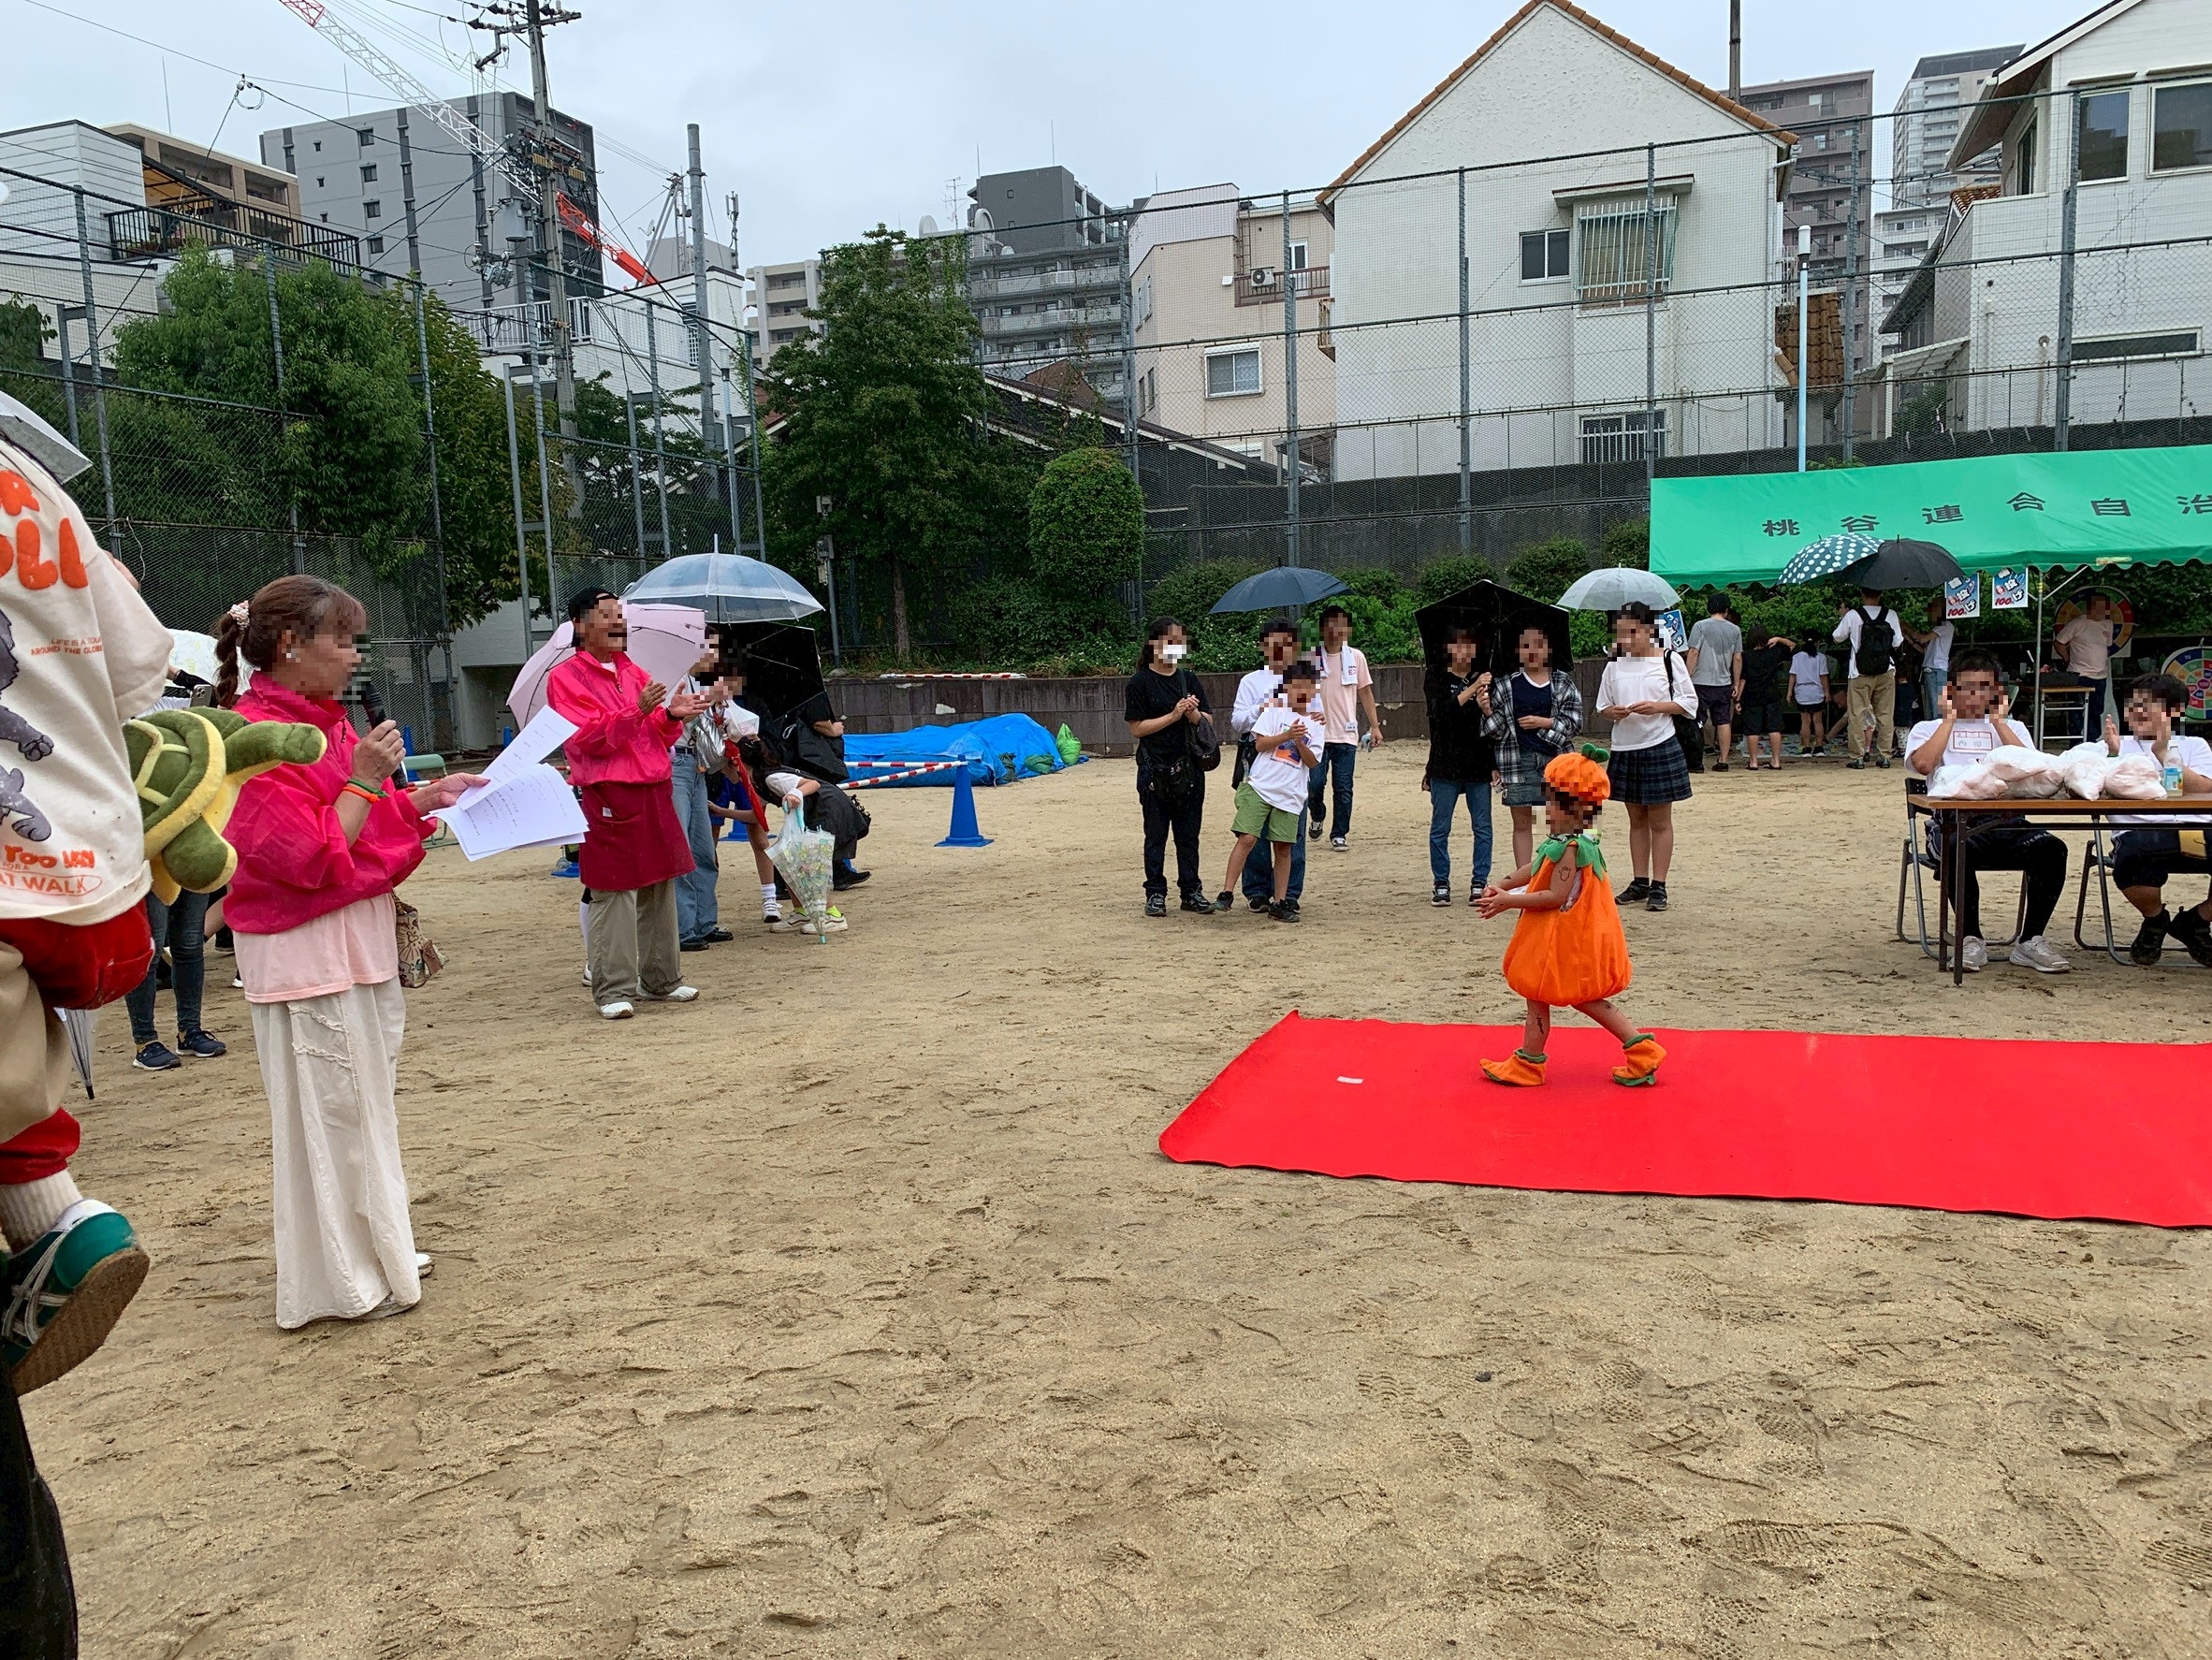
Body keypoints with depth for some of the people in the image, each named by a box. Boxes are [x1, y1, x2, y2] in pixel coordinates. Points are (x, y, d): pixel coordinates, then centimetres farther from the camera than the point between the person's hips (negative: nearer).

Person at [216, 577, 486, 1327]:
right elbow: (310, 856, -22)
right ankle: (342, 1281, 14)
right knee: (330, 1108, 0)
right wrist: (366, 780, -21)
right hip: (307, 950, -10)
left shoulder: (321, 720, 10)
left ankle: (374, 1249, 32)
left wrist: (426, 796, 7)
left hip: (359, 938, 10)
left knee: (365, 1097, 18)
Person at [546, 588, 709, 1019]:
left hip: (654, 793, 7)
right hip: (608, 798, -7)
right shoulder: (565, 678, -1)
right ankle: (614, 990, -1)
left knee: (659, 890, 10)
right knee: (612, 895, -6)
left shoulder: (635, 674, 19)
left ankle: (661, 979, 19)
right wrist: (637, 712, -23)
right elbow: (588, 738, -13)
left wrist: (672, 715, -2)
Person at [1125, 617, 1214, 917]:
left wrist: (1193, 713, -11)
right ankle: (1155, 893, 10)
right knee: (1156, 834, 3)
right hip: (1155, 769, -4)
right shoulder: (1140, 682, -4)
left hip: (1189, 767, 4)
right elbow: (1137, 728, -10)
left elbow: (1208, 721, 11)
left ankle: (1192, 891, 16)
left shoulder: (1188, 678, 10)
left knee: (1189, 833, 9)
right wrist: (1173, 715, -16)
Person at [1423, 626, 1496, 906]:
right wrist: (1472, 689, -22)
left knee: (1482, 828, 3)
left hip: (1479, 763, 2)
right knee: (1440, 827, 3)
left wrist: (1486, 708, -17)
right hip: (1445, 764, -2)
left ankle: (1479, 883, 13)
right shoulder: (1438, 678, 2)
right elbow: (1441, 711, -15)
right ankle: (1441, 884, 13)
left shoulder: (1485, 678, 7)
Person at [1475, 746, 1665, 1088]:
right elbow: (1534, 869, 14)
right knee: (1582, 996, 19)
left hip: (1561, 940, -10)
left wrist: (1510, 901, -21)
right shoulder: (1576, 841, 6)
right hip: (1577, 934, 10)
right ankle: (1641, 1049, 19)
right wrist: (1502, 886, 5)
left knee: (1537, 996, 6)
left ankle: (1528, 1064, 21)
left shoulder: (1569, 847, -26)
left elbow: (1556, 896, -28)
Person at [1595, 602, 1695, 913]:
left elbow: (1689, 703, -2)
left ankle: (1658, 886, 7)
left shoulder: (1668, 660, -4)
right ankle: (1640, 881, 20)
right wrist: (1612, 712, -11)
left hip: (1659, 746, -4)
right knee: (1636, 820, 12)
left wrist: (1657, 707, -17)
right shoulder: (1614, 664, 5)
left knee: (1660, 821, 3)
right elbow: (1602, 705, 11)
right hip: (1625, 748, 4)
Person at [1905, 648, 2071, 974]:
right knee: (1960, 850, -38)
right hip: (1955, 821, -3)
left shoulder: (2011, 727, 26)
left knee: (2051, 848, -29)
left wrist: (1998, 721, 6)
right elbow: (1923, 764, -7)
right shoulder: (1929, 729, 18)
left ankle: (2030, 942, -17)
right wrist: (1949, 719, 4)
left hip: (2007, 821, 3)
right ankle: (1971, 940, -20)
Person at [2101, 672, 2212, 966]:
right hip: (2139, 830, -2)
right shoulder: (2116, 745, 22)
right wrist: (2111, 754, -12)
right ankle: (2155, 920, -1)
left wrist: (2164, 754, -5)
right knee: (2133, 857, -40)